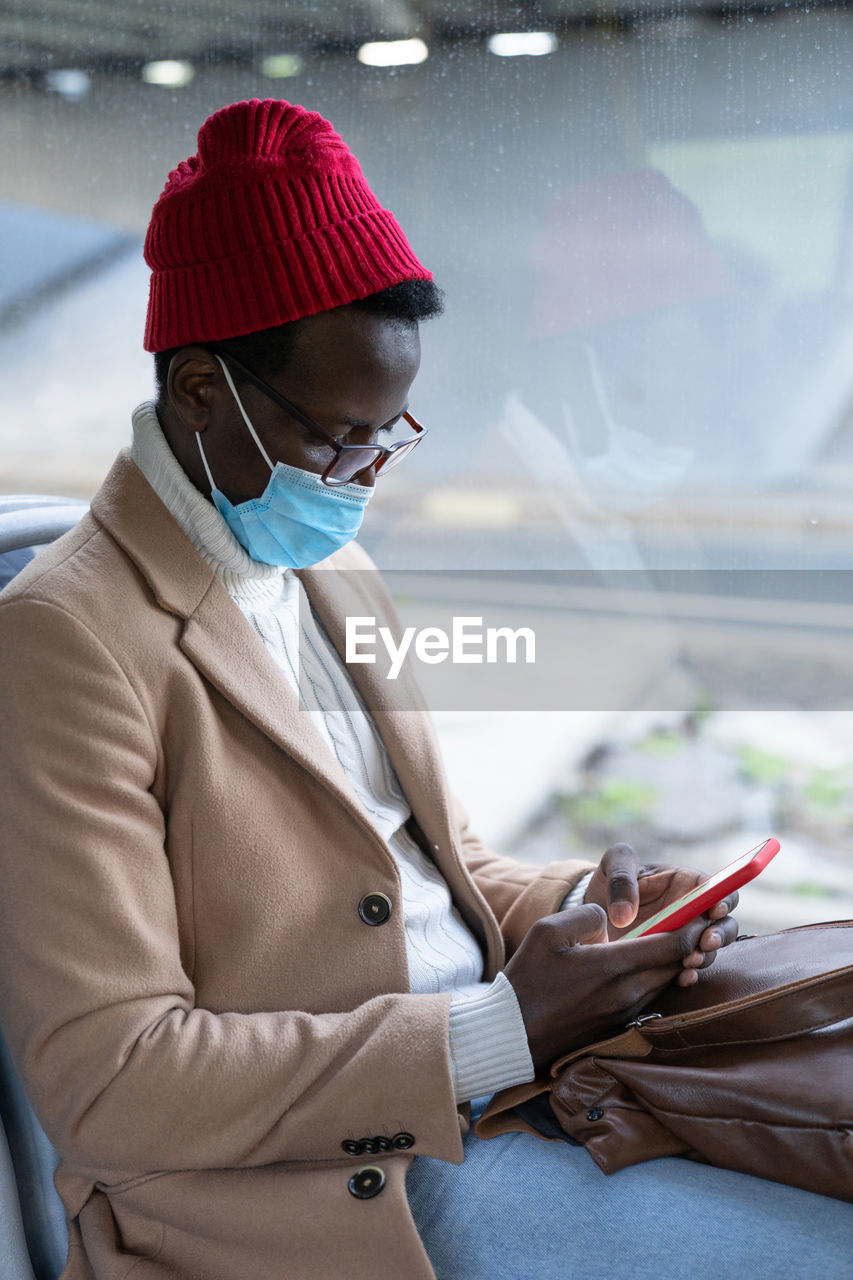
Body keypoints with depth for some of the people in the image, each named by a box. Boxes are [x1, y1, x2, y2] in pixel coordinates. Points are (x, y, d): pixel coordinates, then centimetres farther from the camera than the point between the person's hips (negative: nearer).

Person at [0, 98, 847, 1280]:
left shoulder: (336, 574, 12)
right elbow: (102, 1082, -18)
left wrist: (574, 907, -1)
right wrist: (497, 1031, -20)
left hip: (505, 1074, 8)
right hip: (348, 1184, -8)